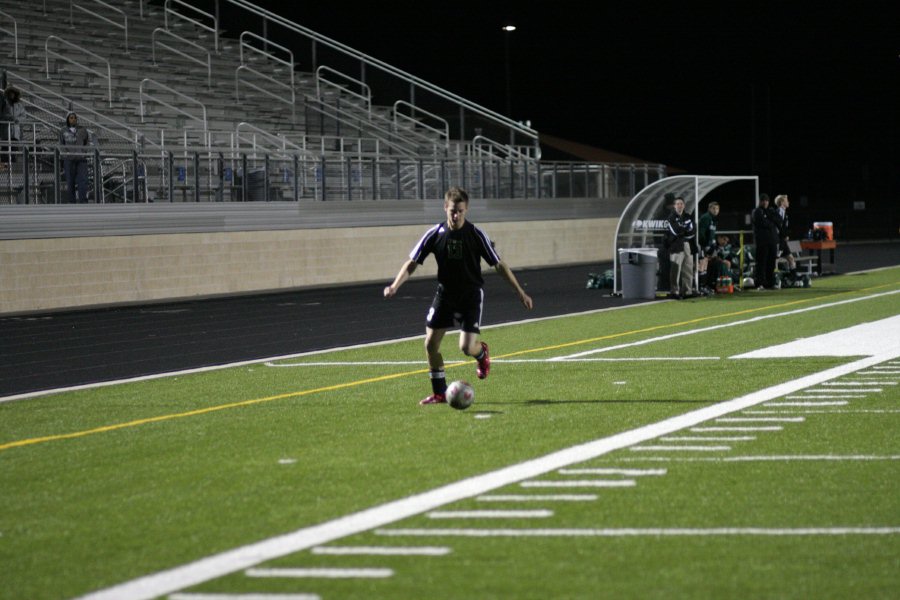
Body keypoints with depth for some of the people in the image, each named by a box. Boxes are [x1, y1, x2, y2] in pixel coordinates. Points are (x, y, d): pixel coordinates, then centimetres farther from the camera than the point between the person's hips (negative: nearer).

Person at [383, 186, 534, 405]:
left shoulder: (476, 234, -12)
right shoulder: (435, 234, -7)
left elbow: (498, 264, -5)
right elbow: (412, 263, -4)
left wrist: (520, 292, -7)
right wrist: (395, 286, -20)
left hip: (471, 296, -3)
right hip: (445, 294, 3)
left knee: (467, 347, -15)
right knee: (431, 343, -5)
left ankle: (482, 352, 24)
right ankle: (439, 393, 11)